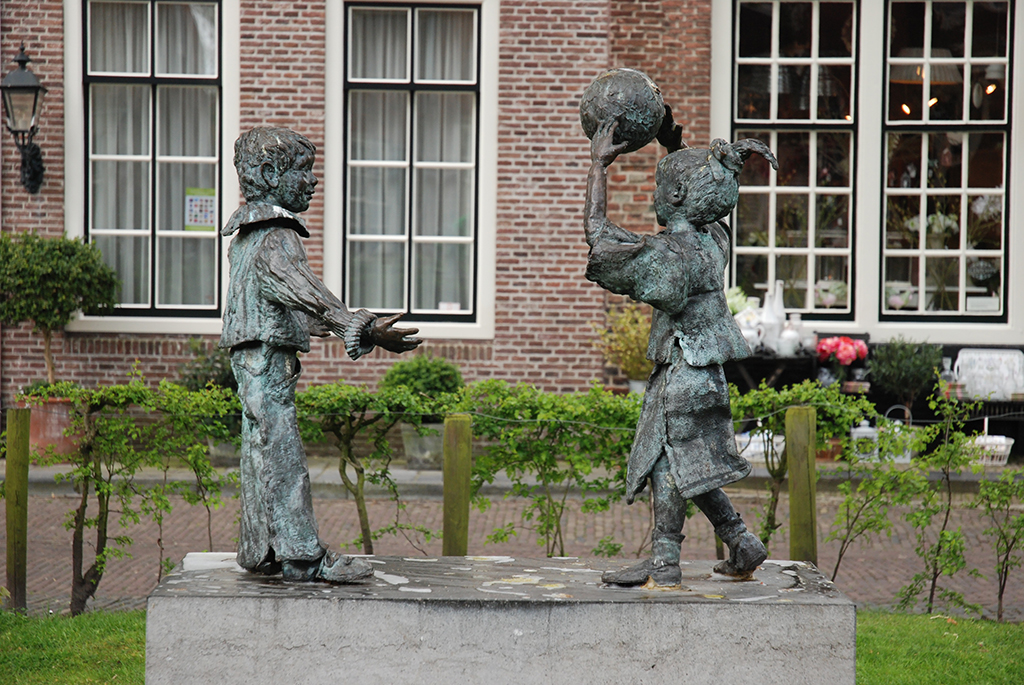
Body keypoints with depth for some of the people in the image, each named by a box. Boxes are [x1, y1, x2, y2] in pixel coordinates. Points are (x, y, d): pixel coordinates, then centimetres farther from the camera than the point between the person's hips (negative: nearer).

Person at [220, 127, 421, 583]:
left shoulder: (247, 234, 18)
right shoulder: (276, 236, -15)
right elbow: (305, 292, -30)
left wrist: (318, 323, 50)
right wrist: (363, 330, -39)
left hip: (251, 357, 10)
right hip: (267, 355, -10)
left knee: (262, 452, 13)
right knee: (281, 452, -10)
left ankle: (260, 551, 18)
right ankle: (301, 555, -9)